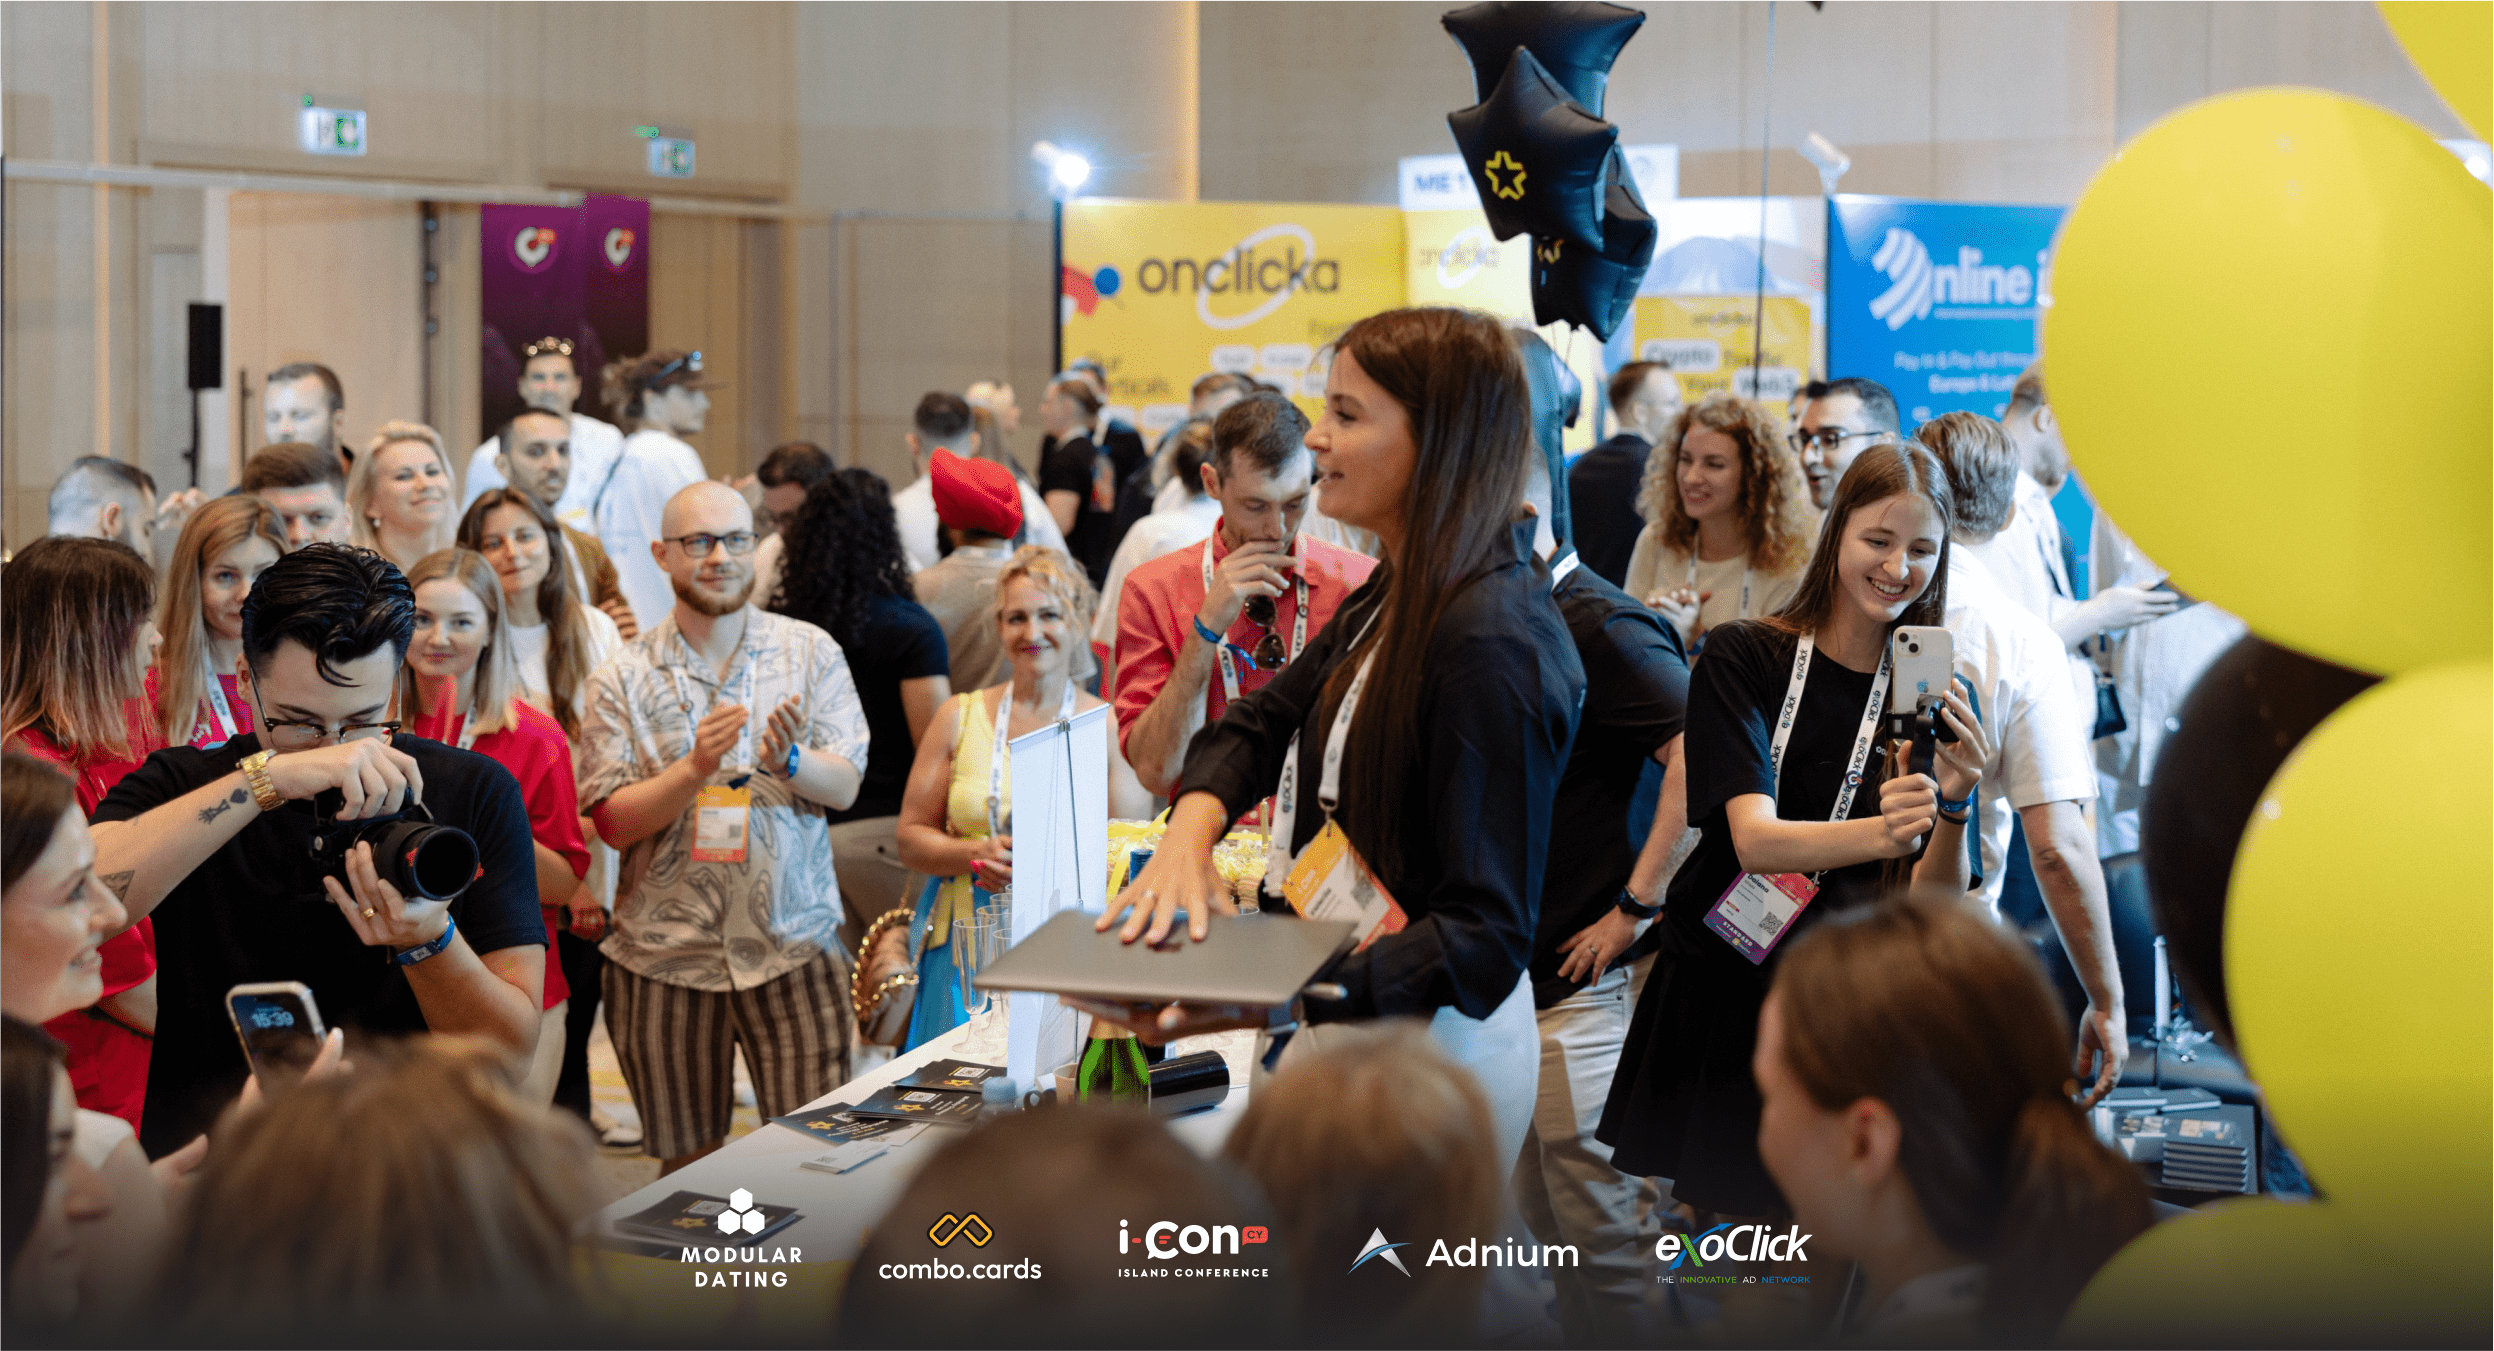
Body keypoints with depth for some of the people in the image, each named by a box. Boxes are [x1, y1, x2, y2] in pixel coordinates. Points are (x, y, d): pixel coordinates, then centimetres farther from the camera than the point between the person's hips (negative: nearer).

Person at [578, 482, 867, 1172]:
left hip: (793, 941, 0)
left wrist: (786, 759, -22)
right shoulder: (622, 677, 2)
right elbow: (613, 821, -4)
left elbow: (844, 786, -1)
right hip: (665, 951, 0)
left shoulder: (811, 652, 4)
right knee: (686, 1163, 10)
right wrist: (695, 767, -19)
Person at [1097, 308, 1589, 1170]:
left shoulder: (1493, 642, -24)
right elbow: (1260, 724, 16)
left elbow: (1487, 937, -27)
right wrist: (1189, 835, -8)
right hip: (1351, 1022, 9)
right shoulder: (1395, 598, 7)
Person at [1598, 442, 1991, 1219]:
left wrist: (1953, 808, -24)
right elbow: (1755, 839, -20)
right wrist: (1880, 833, -38)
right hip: (1716, 1002, -1)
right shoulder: (1745, 658, -5)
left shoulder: (1933, 699, 2)